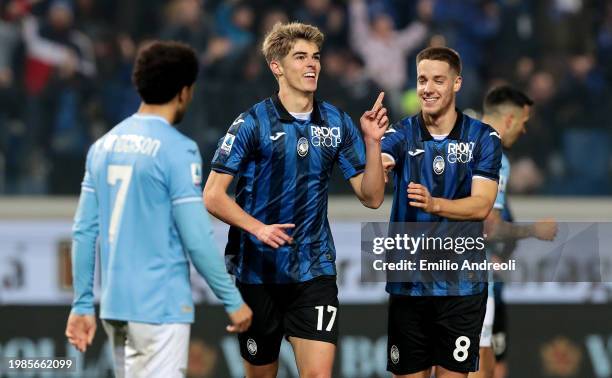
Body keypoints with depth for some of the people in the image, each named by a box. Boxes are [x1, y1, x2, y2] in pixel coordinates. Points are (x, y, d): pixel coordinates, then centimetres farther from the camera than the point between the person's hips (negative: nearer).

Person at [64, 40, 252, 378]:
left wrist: (82, 304, 14)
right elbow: (197, 239, -13)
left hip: (115, 305, 7)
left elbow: (83, 231, 9)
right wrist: (233, 301, -4)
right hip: (160, 307, -7)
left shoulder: (103, 146, 9)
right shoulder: (177, 150, -11)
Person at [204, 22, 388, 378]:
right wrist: (258, 228, -24)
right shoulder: (252, 123, -7)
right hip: (257, 271, -2)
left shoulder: (337, 123, 3)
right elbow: (213, 195, -9)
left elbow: (371, 197, 4)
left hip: (314, 271, 2)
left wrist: (372, 141, -10)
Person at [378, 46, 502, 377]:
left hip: (461, 284, -1)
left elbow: (481, 205, -10)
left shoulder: (483, 138, -1)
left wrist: (434, 204, -28)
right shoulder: (402, 134, 0)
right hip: (407, 283, 1)